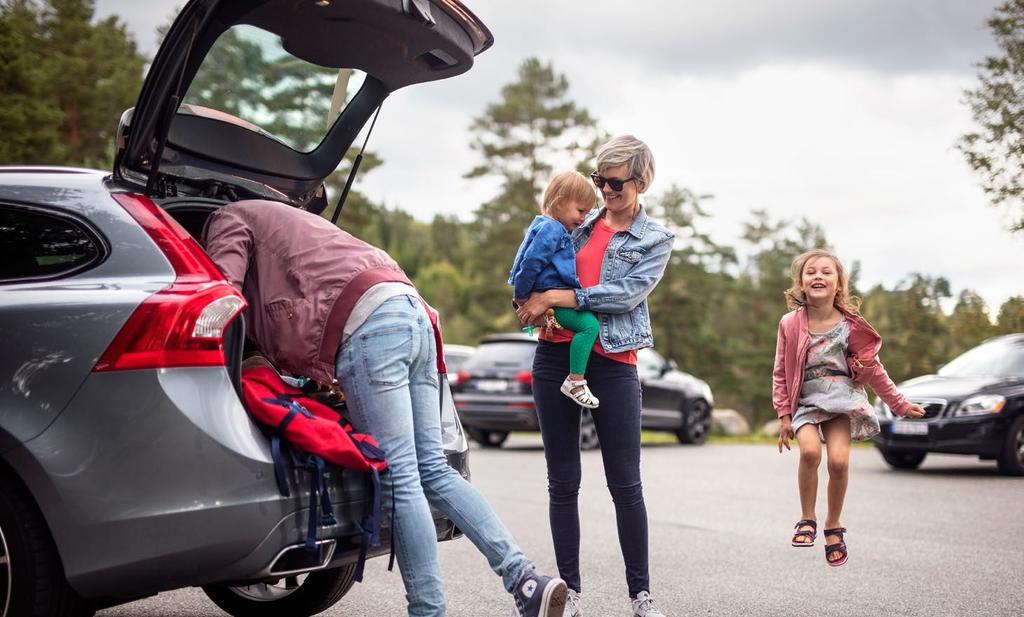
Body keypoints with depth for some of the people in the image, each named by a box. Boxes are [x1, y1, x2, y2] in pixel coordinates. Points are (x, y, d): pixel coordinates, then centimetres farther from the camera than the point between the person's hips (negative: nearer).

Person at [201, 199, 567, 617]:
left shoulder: (229, 218, 15)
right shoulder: (278, 219, 40)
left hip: (367, 325, -9)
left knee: (399, 479, -9)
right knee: (433, 470, 6)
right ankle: (525, 580, -3)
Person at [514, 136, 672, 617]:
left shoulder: (655, 239, 4)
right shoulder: (580, 221, 12)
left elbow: (628, 293, -11)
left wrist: (554, 297, -15)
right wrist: (534, 302, -2)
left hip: (612, 364, -3)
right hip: (556, 356, 3)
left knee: (626, 485, -1)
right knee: (562, 482, 5)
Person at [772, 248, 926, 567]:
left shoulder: (850, 325, -1)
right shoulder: (790, 324, -1)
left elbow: (872, 369, 9)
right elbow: (780, 373, 4)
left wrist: (899, 404, 11)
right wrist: (784, 415, 0)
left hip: (842, 397, 0)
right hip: (805, 401, 0)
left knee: (839, 460, -19)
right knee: (810, 450, -28)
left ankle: (834, 525, 5)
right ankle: (807, 519, -7)